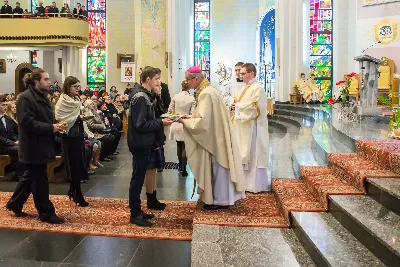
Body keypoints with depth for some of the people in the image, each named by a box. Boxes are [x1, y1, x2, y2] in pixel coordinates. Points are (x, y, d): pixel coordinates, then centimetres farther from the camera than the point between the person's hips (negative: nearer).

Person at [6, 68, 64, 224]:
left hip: (41, 145, 10)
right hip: (33, 147, -10)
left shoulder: (42, 97, 13)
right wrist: (50, 128, -23)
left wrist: (54, 127, 4)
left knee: (30, 177, 20)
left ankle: (14, 204, 35)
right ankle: (46, 213, 10)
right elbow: (27, 123, -25)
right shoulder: (25, 98, -17)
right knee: (40, 181, 0)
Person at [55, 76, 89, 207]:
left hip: (78, 134, 8)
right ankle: (77, 195, 5)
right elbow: (61, 119, -19)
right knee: (75, 165, -3)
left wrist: (84, 116, 3)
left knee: (79, 164, 12)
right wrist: (78, 117, -19)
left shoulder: (77, 99, 12)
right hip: (70, 136, -8)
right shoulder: (63, 101, -11)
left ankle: (73, 190, 26)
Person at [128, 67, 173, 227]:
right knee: (137, 179, -2)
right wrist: (161, 122, -17)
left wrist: (160, 121, 6)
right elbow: (140, 124, -24)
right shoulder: (141, 97, -18)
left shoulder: (144, 95, 13)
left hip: (143, 144, 10)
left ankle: (137, 211, 25)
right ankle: (134, 215, 8)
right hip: (140, 145, -10)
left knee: (139, 178, 15)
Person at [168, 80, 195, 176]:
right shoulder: (192, 98, -10)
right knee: (185, 146, 6)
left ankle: (180, 165, 32)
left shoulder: (175, 96, -5)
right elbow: (192, 113, -12)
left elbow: (170, 110, 1)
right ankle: (183, 169, 5)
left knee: (179, 145, 19)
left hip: (176, 124, 3)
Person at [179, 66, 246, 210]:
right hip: (215, 136, 10)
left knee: (217, 168, 1)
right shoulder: (206, 91, 10)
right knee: (215, 168, 15)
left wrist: (184, 121, -13)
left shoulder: (206, 94, -21)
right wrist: (188, 118, 6)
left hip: (215, 137, -10)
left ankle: (221, 200, 13)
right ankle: (219, 197, 25)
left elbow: (202, 121, -25)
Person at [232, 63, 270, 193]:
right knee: (244, 154, 12)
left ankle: (257, 184, 6)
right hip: (243, 126, 9)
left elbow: (254, 107, -22)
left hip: (252, 127, -9)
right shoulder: (245, 87, 15)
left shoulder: (258, 88, -13)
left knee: (253, 154, -3)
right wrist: (236, 105, -1)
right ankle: (246, 180, 21)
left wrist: (238, 106, -13)